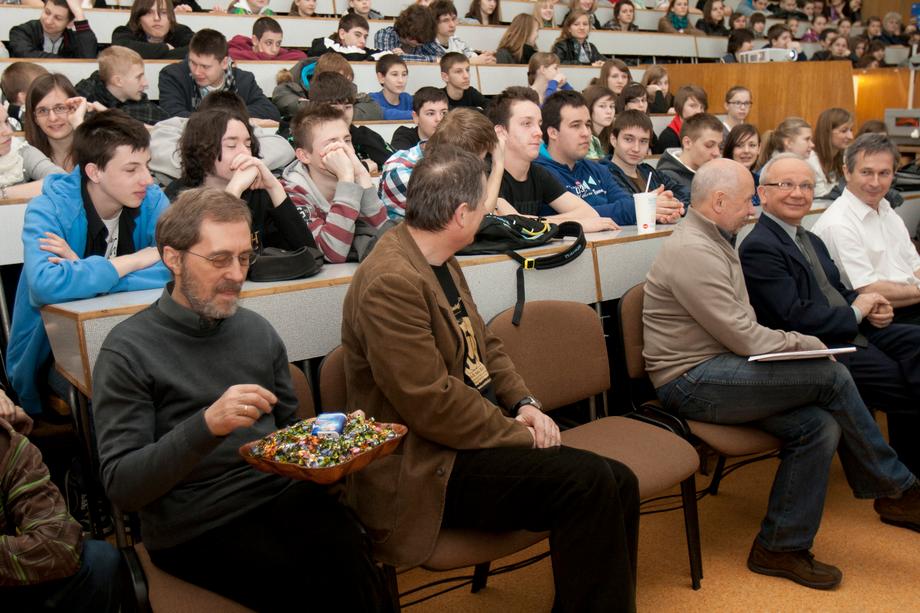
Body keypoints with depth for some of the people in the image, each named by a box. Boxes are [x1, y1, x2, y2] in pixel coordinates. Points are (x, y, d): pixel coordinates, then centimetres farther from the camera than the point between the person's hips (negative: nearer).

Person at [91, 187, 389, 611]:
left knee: (353, 556, -26)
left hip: (280, 494, 4)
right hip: (193, 527, -4)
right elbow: (120, 485, -11)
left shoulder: (258, 331, 10)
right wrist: (207, 425, -25)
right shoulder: (128, 350, -6)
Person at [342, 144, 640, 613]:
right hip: (426, 470, -9)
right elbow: (433, 405, -24)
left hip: (469, 439, 9)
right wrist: (519, 435, -14)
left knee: (618, 483, -3)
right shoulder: (391, 281, -22)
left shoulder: (440, 261, 9)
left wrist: (524, 404, 0)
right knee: (587, 483, -22)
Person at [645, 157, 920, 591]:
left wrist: (793, 343, 3)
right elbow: (743, 336, -19)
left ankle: (781, 548, 1)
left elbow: (743, 322, 20)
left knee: (820, 426, -10)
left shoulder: (715, 242, 18)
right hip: (691, 382, -10)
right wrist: (806, 344, -4)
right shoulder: (691, 252, -17)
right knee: (833, 378, -16)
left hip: (719, 368, 10)